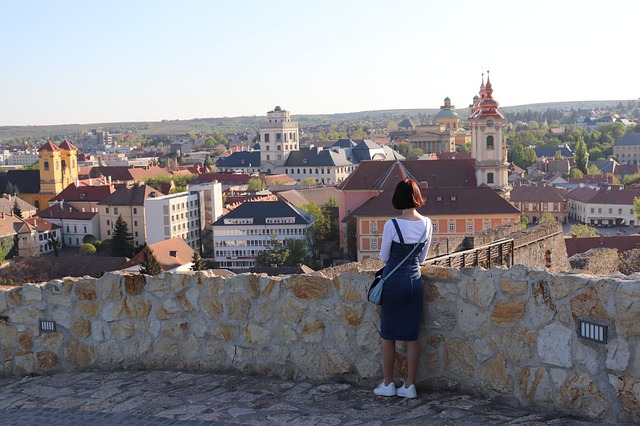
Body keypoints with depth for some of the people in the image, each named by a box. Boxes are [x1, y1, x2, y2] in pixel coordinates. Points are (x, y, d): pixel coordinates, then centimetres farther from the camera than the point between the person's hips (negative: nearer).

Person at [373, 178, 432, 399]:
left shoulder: (392, 225, -16)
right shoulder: (427, 224, -1)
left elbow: (384, 257, -3)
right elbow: (422, 258, 10)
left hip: (393, 281, -4)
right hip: (415, 279, 4)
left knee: (388, 336, 8)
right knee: (412, 336, 9)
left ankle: (388, 385, 15)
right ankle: (409, 386, 14)